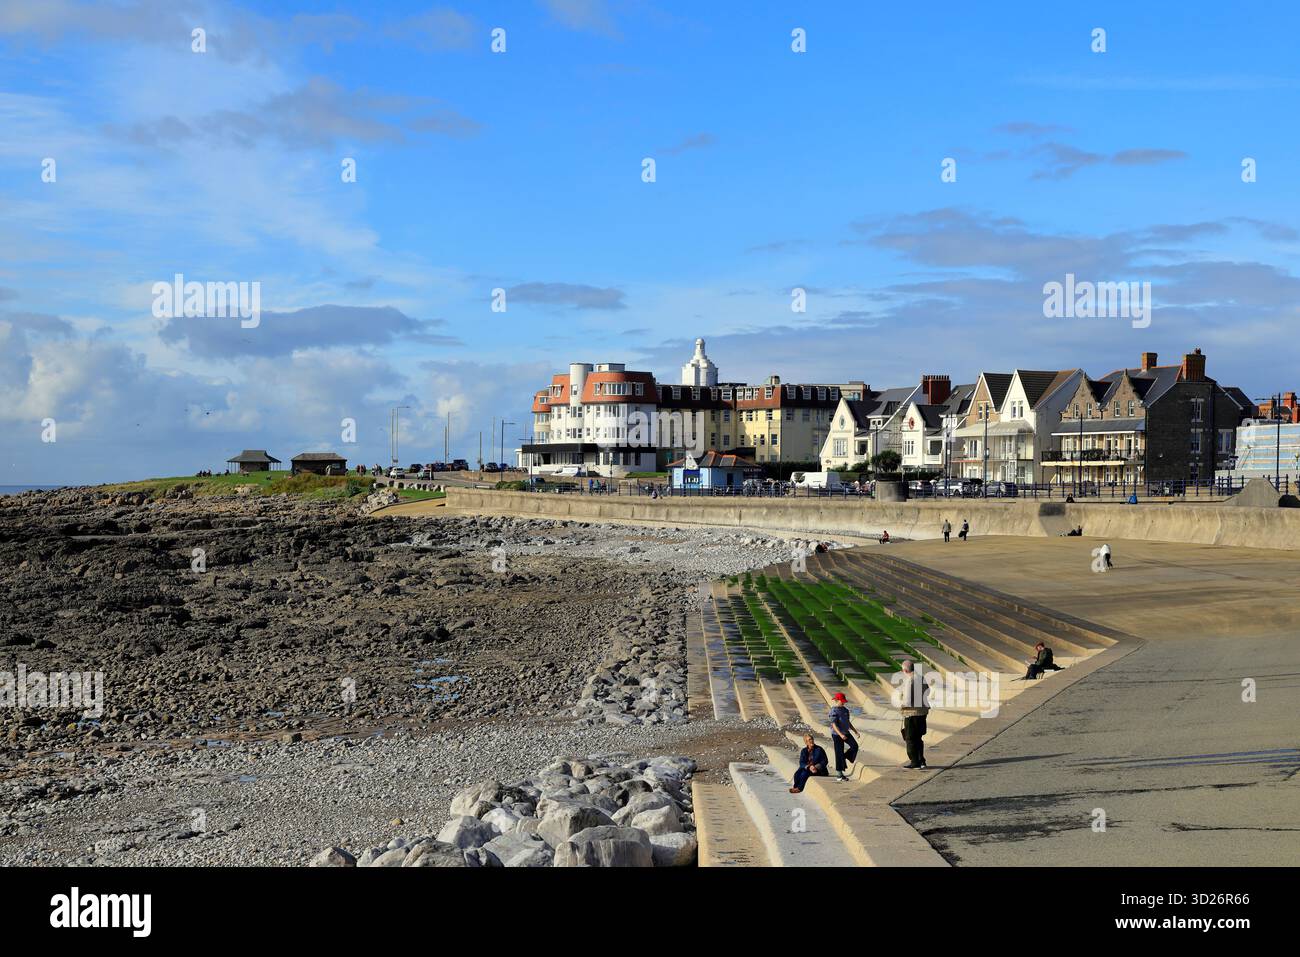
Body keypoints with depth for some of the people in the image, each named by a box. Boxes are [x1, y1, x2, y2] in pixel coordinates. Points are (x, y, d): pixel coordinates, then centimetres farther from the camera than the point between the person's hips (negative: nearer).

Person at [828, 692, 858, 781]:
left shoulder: (845, 709, 10)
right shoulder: (834, 711, -14)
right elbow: (834, 725, -22)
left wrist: (855, 731, 16)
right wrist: (840, 734, -33)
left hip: (846, 733, 7)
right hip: (837, 734, -7)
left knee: (854, 746, -11)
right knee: (839, 753, -2)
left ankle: (844, 759, 13)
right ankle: (839, 774, 5)